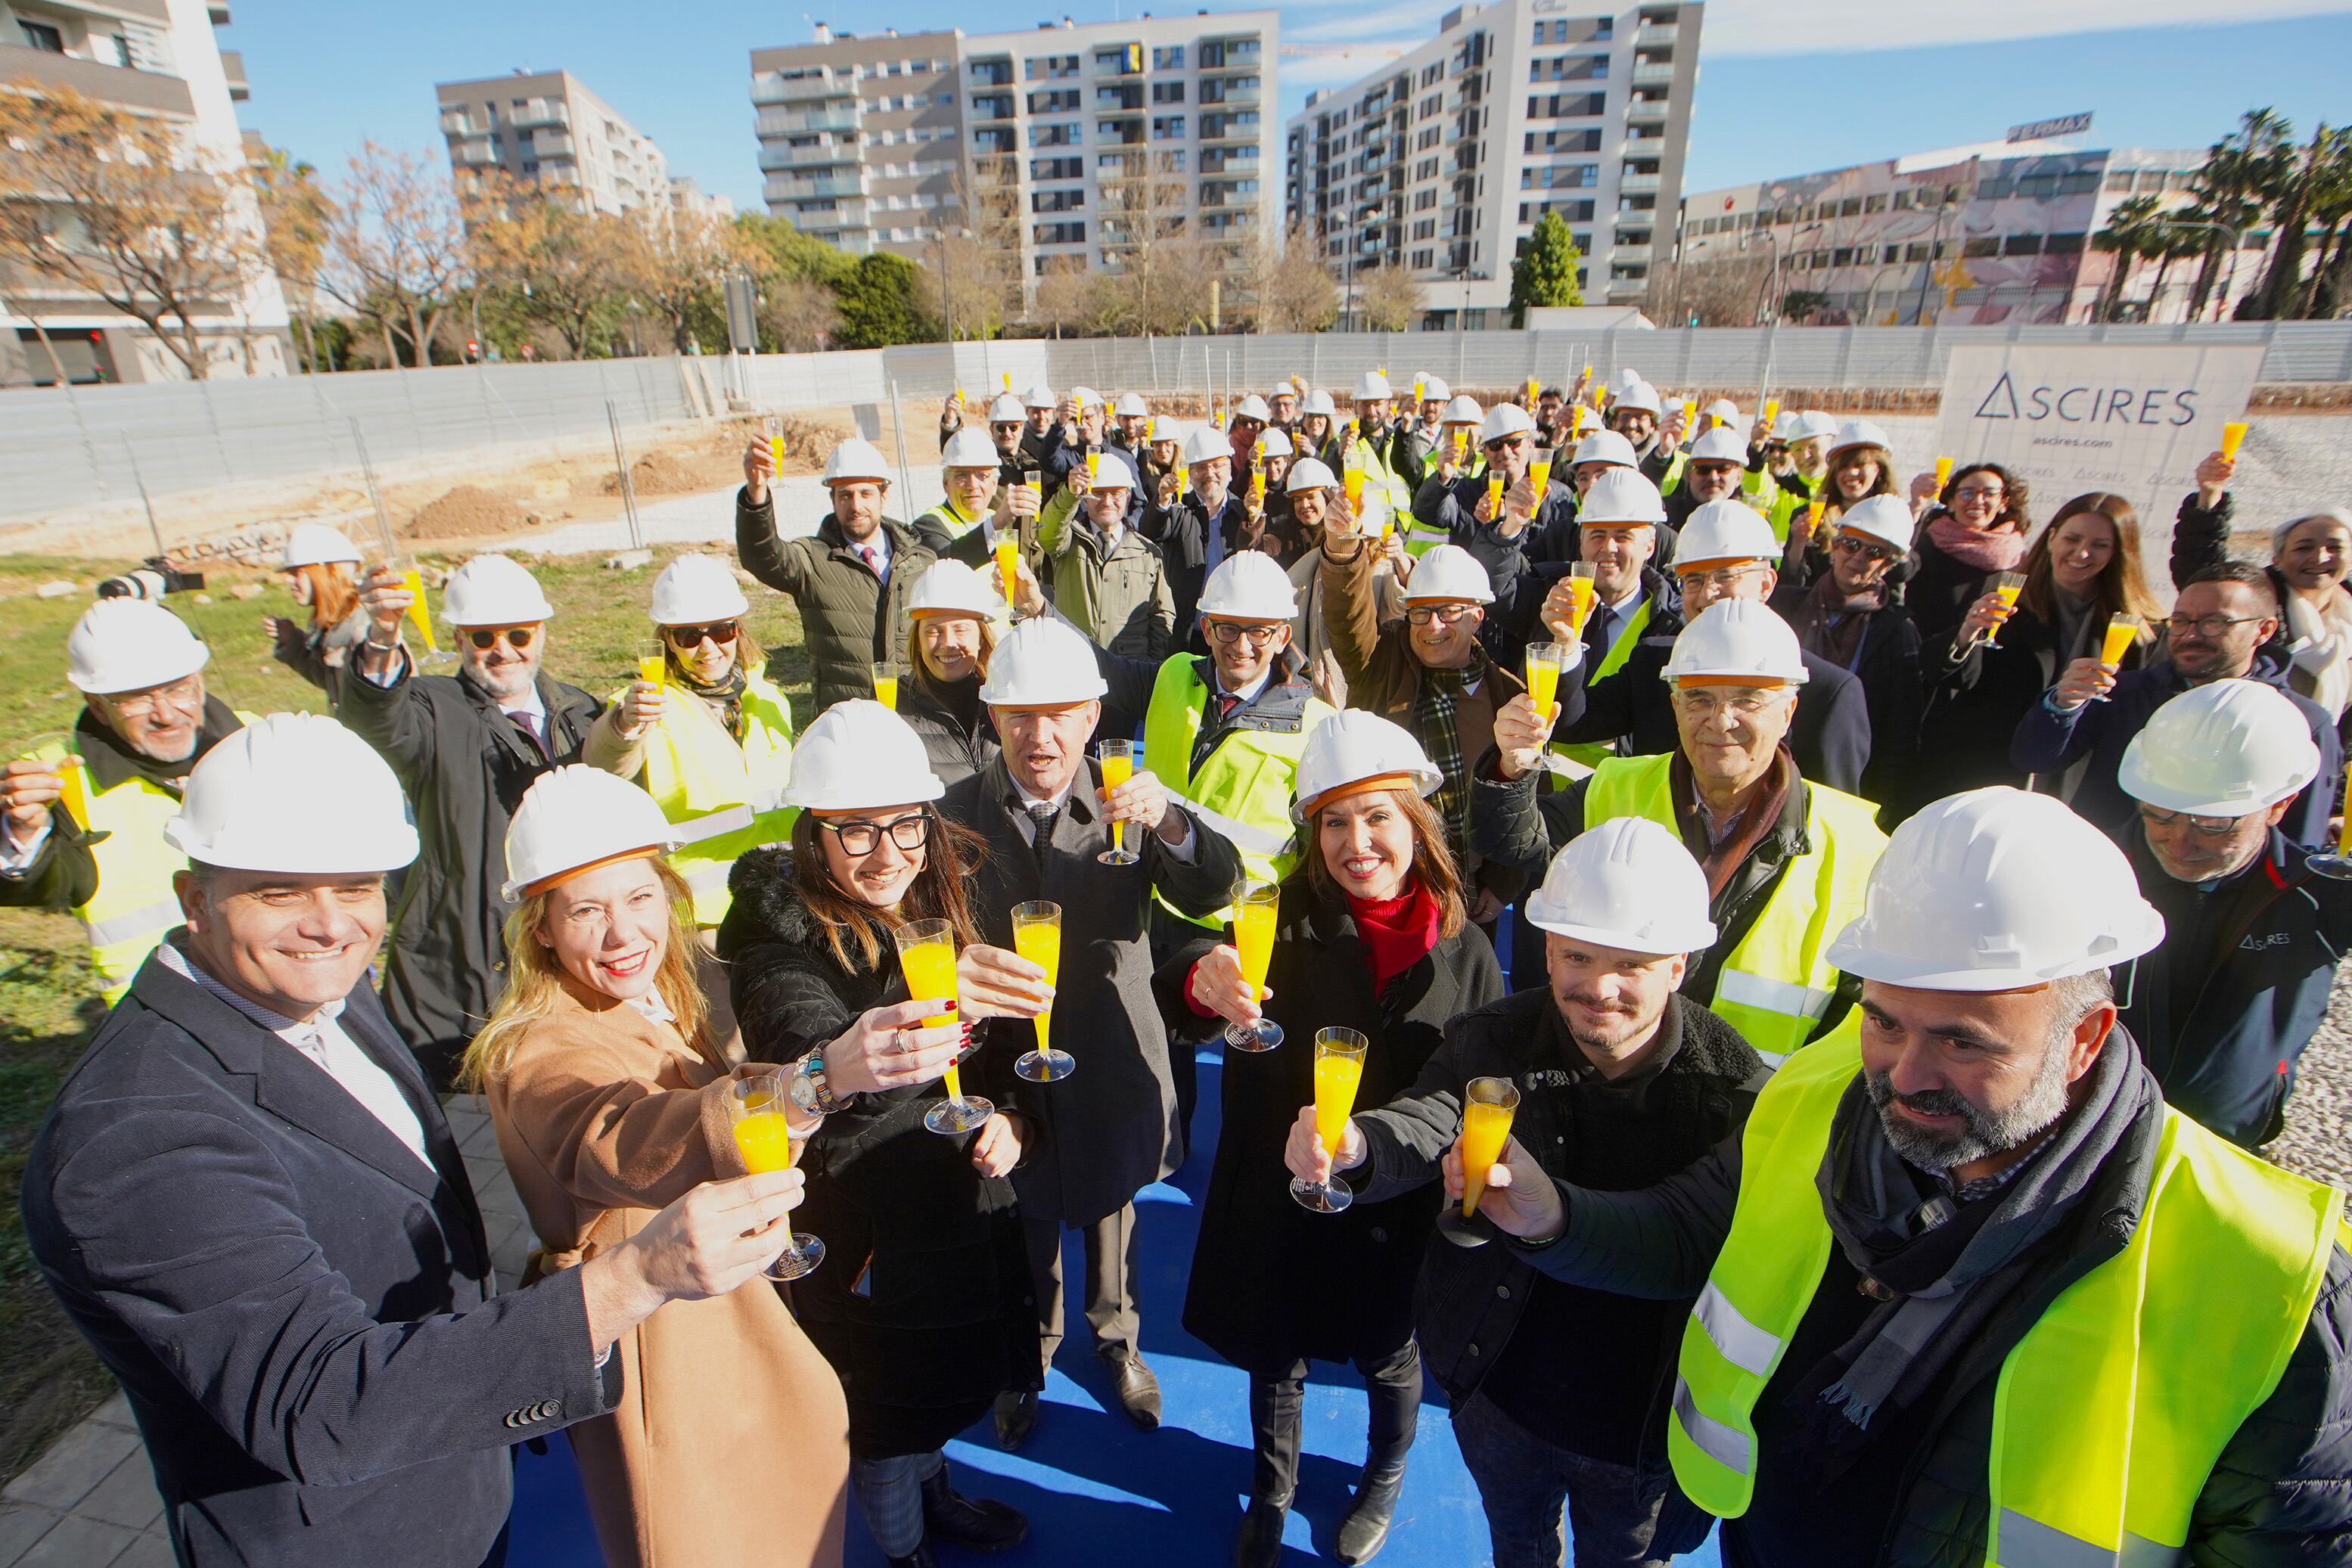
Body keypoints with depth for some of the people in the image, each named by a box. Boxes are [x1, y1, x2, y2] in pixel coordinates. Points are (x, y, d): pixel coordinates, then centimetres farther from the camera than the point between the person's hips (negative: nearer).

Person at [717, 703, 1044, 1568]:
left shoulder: (942, 902, -5)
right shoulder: (782, 933, -24)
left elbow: (998, 1043, 9)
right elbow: (820, 1059, -43)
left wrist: (1010, 1111, -8)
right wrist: (934, 1000, -60)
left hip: (960, 1202, 6)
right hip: (863, 1228, -5)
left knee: (946, 1381, 27)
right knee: (884, 1409, 17)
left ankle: (935, 1494, 56)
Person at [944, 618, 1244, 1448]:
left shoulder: (1126, 803, -10)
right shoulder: (959, 812, -10)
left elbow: (1215, 894, -21)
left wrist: (1170, 823, -39)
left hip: (1113, 1059, 1)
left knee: (1113, 1209, 23)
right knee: (1026, 1225, 21)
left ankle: (1117, 1338, 53)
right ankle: (1026, 1357, 51)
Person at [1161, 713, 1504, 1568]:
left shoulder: (1464, 951, -10)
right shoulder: (1285, 918, -15)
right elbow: (1179, 1002, -29)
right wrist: (1204, 978, -51)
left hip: (1396, 1205, 1)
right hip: (1278, 1192, 0)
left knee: (1388, 1356, 23)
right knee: (1275, 1354, 20)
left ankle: (1384, 1479, 58)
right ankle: (1272, 1496, 52)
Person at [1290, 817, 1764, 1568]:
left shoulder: (1736, 1088, -21)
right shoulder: (1494, 1040, -17)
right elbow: (1427, 1124, -32)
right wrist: (1356, 1145, -53)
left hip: (1644, 1426, -1)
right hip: (1500, 1400, 2)